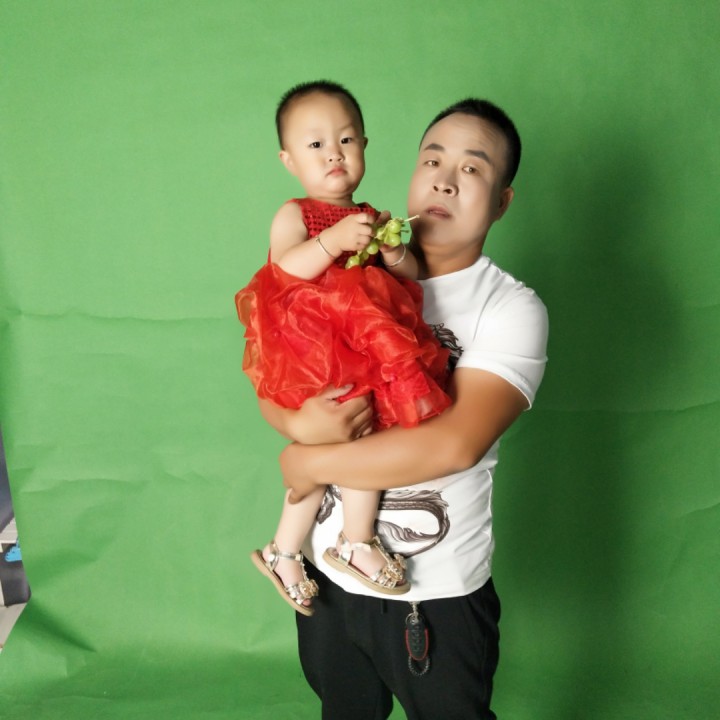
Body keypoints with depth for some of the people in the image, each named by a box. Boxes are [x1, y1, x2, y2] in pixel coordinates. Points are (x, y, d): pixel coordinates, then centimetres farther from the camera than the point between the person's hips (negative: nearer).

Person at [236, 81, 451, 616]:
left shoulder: (371, 218, 18)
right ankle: (358, 543, 4)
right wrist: (331, 241, -28)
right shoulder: (294, 215, 2)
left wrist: (399, 257, -6)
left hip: (363, 341, 6)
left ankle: (283, 551, 24)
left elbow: (414, 276, 16)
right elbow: (283, 270, -16)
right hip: (316, 347, -6)